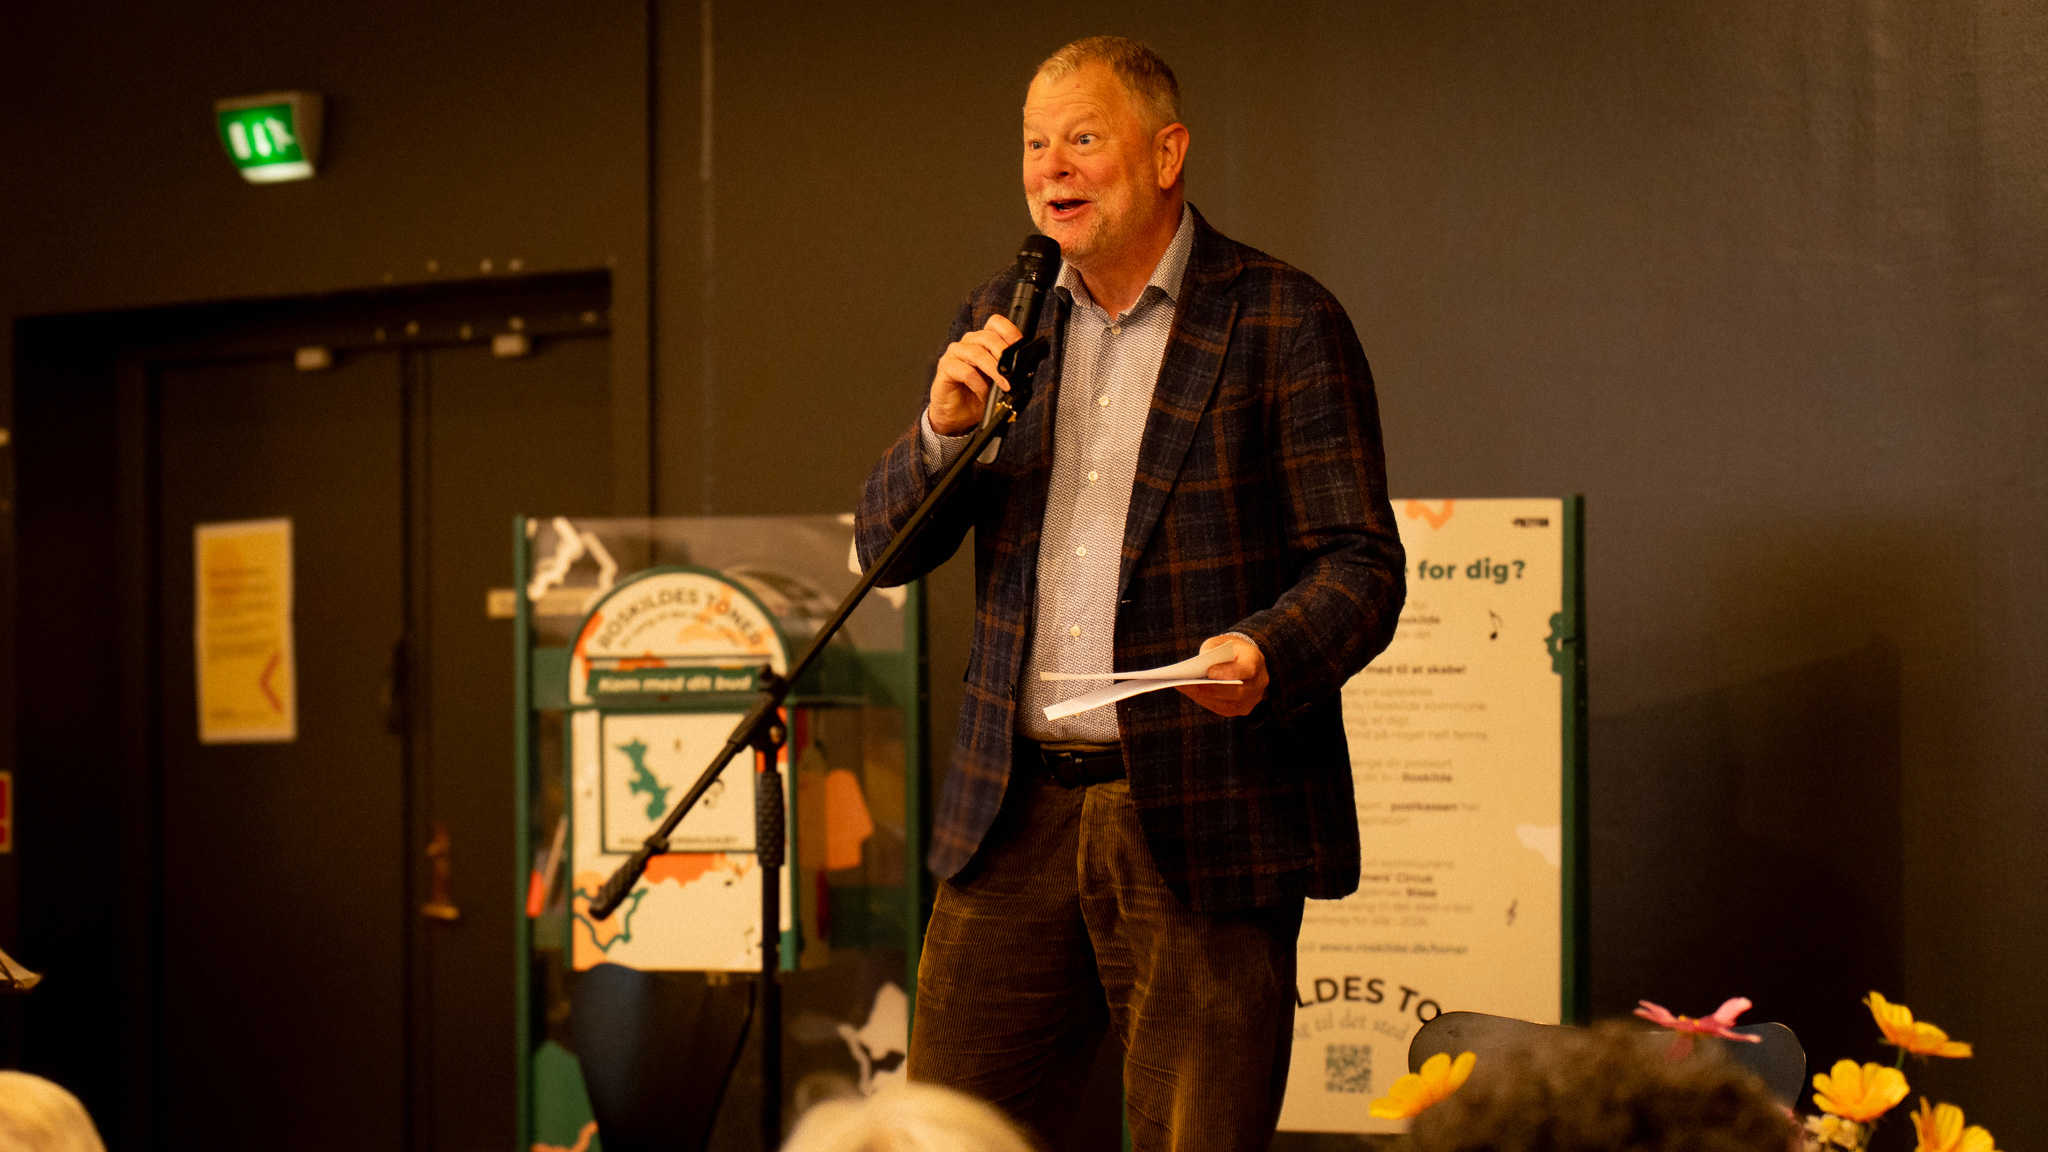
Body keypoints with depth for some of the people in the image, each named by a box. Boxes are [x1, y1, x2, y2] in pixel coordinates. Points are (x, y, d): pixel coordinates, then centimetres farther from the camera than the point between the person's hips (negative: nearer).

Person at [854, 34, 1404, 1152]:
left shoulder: (1285, 322, -2)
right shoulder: (998, 321, 14)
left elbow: (1361, 565, -5)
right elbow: (884, 548, 13)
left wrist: (1267, 653, -26)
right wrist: (946, 426, -8)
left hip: (1200, 820, -4)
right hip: (1017, 812, 4)